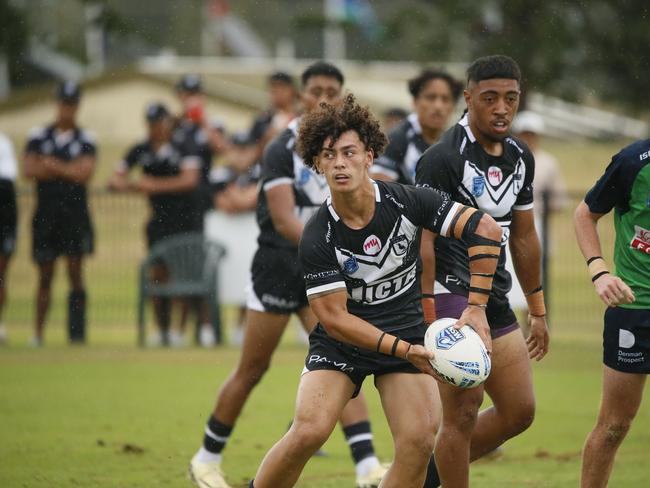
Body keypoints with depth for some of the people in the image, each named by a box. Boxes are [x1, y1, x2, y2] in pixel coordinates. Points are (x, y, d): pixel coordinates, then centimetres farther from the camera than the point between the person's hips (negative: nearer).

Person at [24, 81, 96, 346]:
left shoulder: (86, 140, 4)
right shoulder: (38, 136, 8)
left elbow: (85, 173, -10)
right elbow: (30, 170, -4)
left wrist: (51, 165, -6)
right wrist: (68, 169, -9)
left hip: (75, 213, -1)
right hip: (45, 213, 1)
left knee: (76, 272, -4)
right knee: (45, 276, 4)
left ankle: (77, 331, -4)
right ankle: (38, 332, 7)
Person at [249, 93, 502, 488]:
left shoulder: (406, 202, -16)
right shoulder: (318, 239, -19)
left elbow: (485, 229, -14)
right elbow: (334, 318, -17)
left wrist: (477, 307, -20)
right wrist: (403, 350, -27)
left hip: (407, 332, 2)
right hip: (341, 343, -2)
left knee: (418, 442, -14)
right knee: (309, 431, -22)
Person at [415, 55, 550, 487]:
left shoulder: (521, 157, 11)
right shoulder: (444, 157, -14)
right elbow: (422, 241, -17)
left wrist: (537, 310, 22)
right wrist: (426, 317, -22)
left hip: (496, 301, 8)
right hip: (451, 294, -8)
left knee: (519, 411, 9)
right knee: (464, 414, -11)